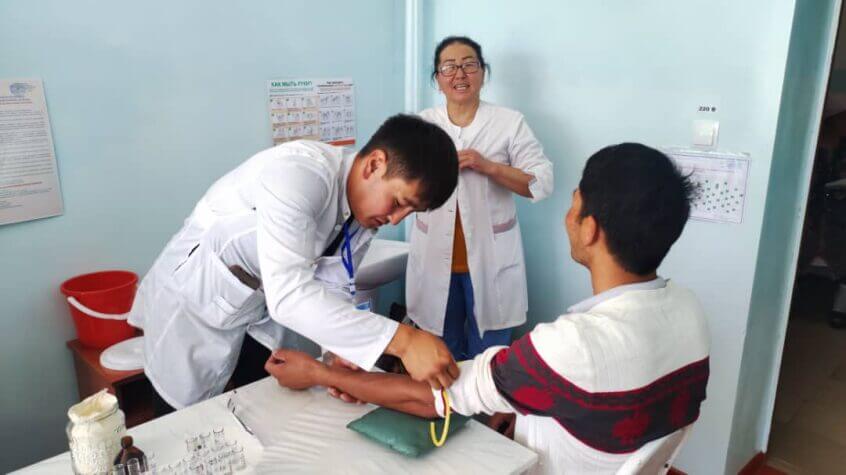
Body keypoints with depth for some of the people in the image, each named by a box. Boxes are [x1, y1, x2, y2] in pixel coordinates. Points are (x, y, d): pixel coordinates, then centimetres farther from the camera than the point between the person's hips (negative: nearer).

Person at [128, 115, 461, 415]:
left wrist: (343, 351, -22)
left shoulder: (367, 204, -9)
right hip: (195, 307, -6)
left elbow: (332, 286, -5)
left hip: (261, 313, 6)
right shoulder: (298, 173, -34)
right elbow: (288, 293, -43)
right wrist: (402, 340, -48)